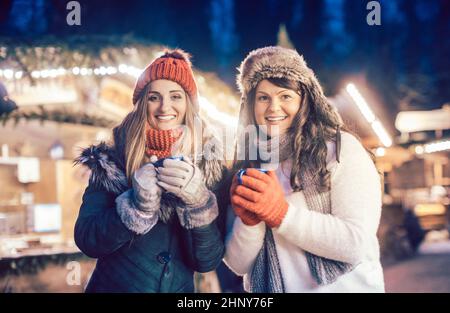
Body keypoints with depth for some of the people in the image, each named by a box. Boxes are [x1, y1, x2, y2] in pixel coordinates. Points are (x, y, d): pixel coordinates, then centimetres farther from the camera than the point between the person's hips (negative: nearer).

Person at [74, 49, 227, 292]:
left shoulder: (206, 164, -7)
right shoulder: (112, 161, -9)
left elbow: (208, 260, -11)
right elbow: (86, 240, -14)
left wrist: (197, 202, -27)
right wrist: (138, 204, -27)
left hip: (180, 289, 1)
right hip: (113, 285, -1)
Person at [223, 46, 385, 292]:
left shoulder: (341, 148, -5)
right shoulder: (246, 164, 4)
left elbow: (358, 243, -14)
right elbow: (238, 265, 3)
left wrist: (280, 211, -16)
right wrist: (249, 220, -14)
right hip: (267, 288, 3)